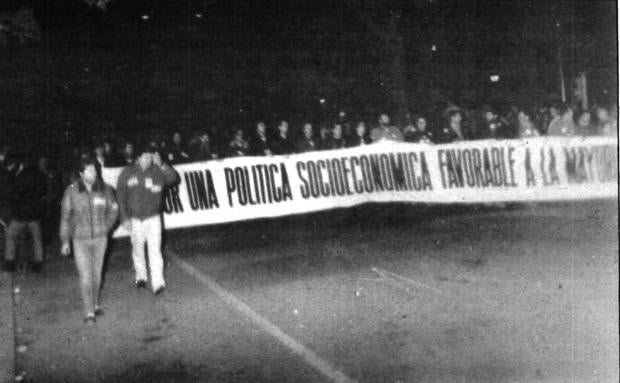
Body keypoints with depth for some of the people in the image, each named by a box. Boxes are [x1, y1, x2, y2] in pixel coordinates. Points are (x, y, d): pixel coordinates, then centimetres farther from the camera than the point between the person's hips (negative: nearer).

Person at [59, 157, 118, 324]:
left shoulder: (105, 190, -5)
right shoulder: (71, 191, -9)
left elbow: (113, 211, 11)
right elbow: (65, 216, -1)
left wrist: (105, 228, 6)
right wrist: (65, 241, -1)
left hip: (100, 238, 2)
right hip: (80, 240, -2)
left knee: (96, 273, 13)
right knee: (85, 276, -7)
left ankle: (95, 304, 34)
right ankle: (88, 312, 1)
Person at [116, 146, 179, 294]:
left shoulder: (156, 172, -4)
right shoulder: (127, 173, -4)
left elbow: (174, 178, -15)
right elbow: (121, 197, -1)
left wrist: (161, 165, -26)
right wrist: (125, 218, -6)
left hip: (153, 218, -1)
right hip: (134, 219, 1)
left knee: (155, 250, -8)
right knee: (137, 249, 15)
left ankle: (158, 283, -8)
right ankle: (140, 277, 35)